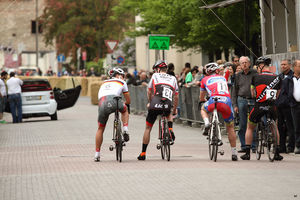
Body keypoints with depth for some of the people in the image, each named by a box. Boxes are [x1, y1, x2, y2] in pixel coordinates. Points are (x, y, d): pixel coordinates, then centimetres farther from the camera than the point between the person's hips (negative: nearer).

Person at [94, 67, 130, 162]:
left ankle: (97, 154, 16)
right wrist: (126, 105, 55)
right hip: (114, 101, -3)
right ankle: (125, 130, 13)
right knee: (124, 110, 33)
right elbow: (128, 100, 32)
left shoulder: (104, 83, 38)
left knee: (100, 129, 17)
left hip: (102, 103, 3)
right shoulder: (121, 82, 28)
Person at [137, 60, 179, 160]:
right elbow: (176, 96, 20)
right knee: (169, 114, 39)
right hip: (168, 106, 2)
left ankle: (143, 153, 12)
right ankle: (170, 131, 11)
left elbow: (149, 92, 22)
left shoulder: (155, 76, 14)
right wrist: (175, 109, 34)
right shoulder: (173, 78, 20)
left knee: (148, 128, 12)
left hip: (155, 105, -2)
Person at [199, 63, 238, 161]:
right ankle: (234, 153, 14)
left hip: (214, 100, -2)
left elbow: (201, 98, 37)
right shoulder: (223, 78, 31)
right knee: (230, 127, 17)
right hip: (227, 101, 2)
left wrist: (203, 102, 60)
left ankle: (207, 123, 3)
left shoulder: (205, 79, 26)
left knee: (203, 109, 34)